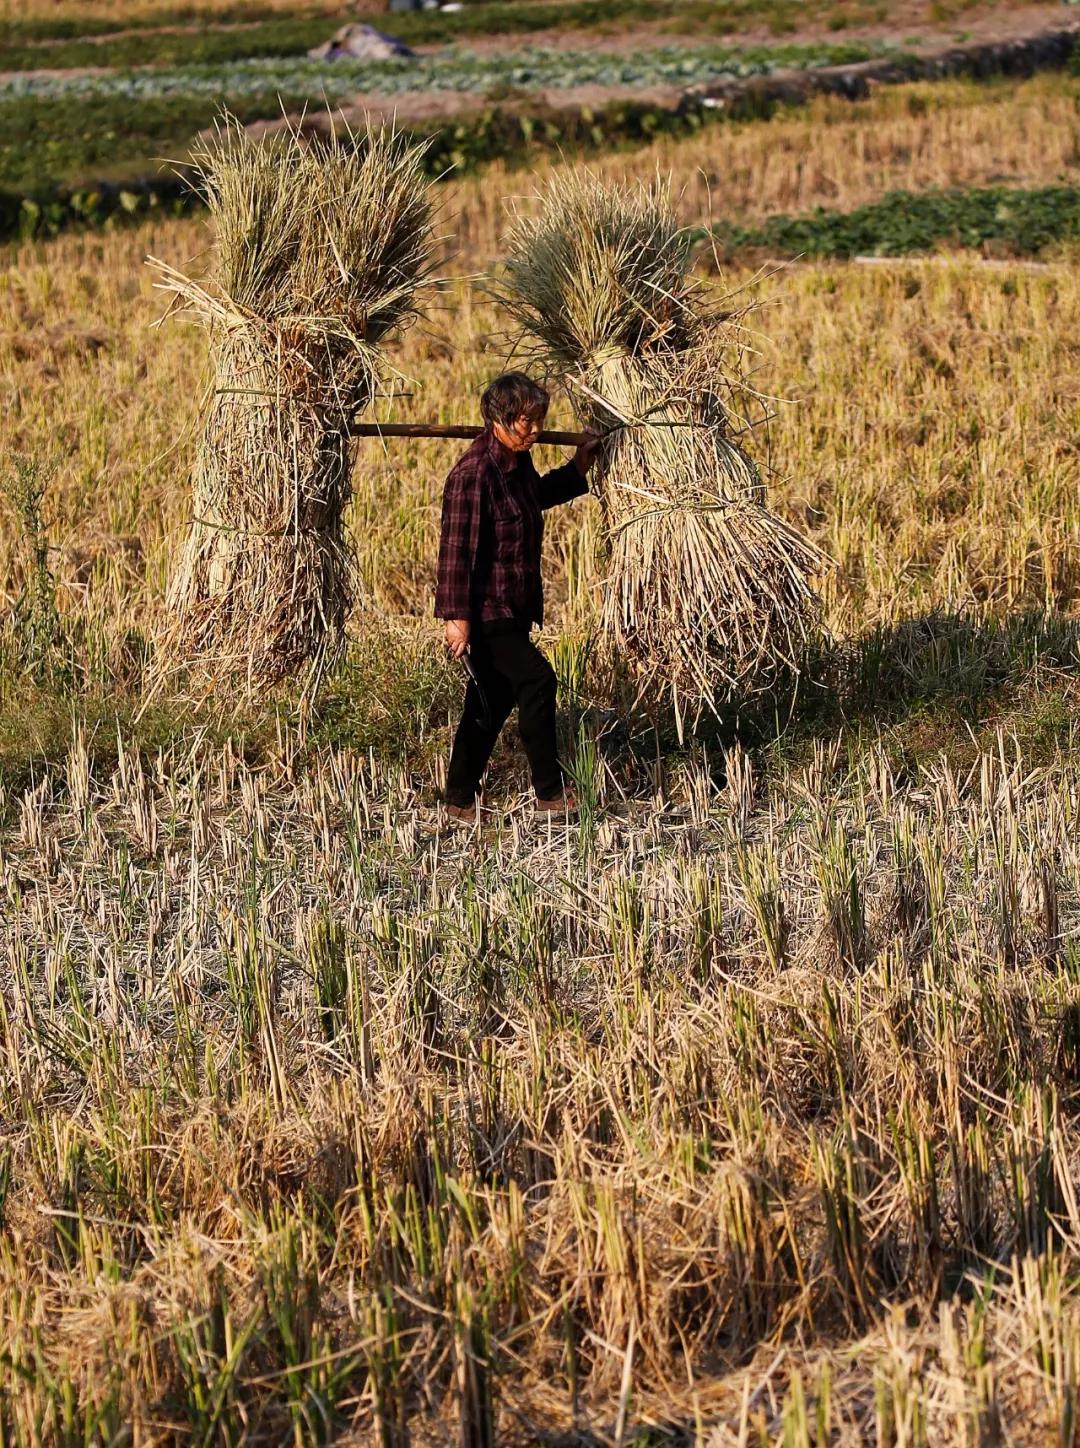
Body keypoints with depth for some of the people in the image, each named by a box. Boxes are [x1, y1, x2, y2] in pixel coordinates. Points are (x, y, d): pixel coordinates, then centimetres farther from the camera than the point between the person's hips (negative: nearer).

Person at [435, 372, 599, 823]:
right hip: (484, 610, -9)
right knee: (536, 679, -14)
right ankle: (549, 792, -7)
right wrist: (456, 617, -24)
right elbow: (456, 548, -22)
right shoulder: (473, 474, -20)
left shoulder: (518, 463, 8)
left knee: (493, 703, 11)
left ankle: (460, 801, 20)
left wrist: (577, 469, 28)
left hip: (514, 607, 9)